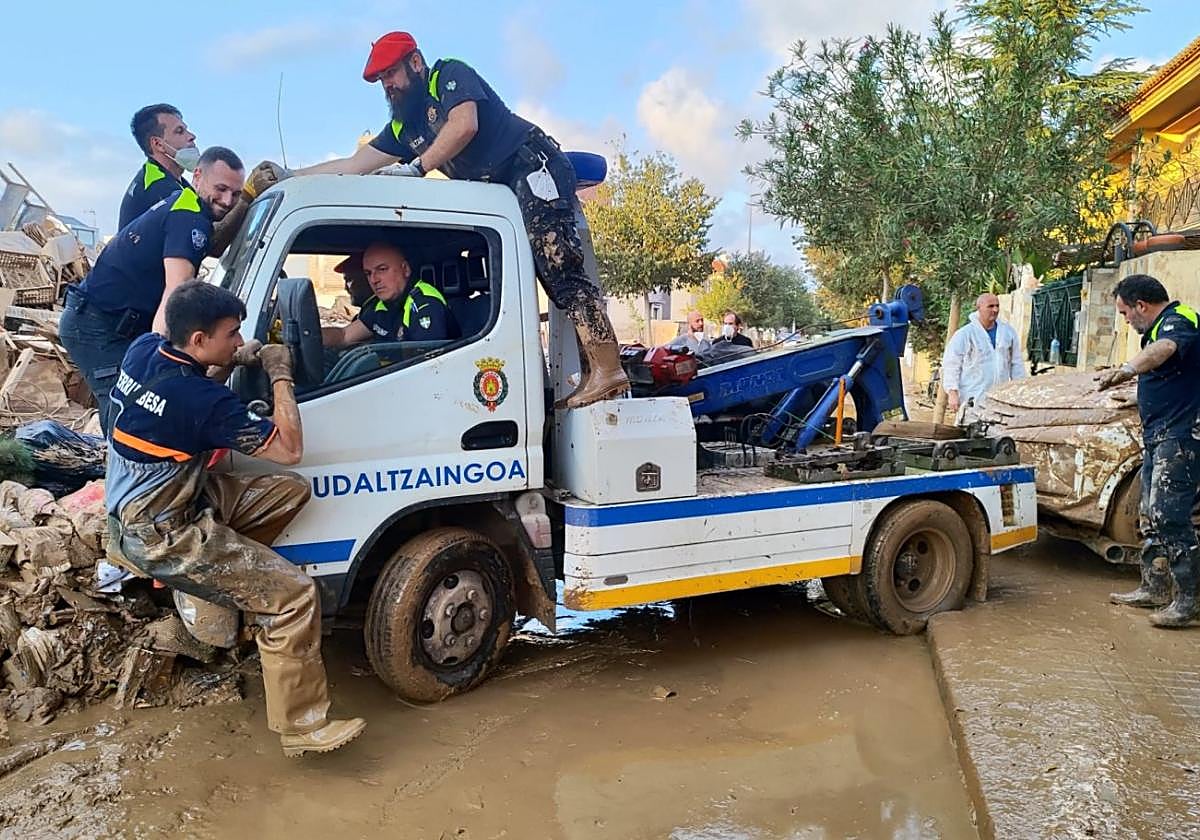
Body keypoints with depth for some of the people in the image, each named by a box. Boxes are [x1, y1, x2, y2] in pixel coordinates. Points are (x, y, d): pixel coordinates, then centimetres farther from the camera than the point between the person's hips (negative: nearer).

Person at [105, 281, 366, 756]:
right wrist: (280, 375, -10)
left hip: (130, 514, 9)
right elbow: (290, 449, -20)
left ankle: (218, 581, 8)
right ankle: (303, 727, -4)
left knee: (291, 490, 3)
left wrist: (239, 359, 4)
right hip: (162, 537, -9)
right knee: (294, 597, -12)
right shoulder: (203, 399, -26)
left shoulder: (144, 348, -3)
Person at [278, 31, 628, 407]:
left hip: (535, 168, -9)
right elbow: (353, 165, 24)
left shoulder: (451, 75, 2)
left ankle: (608, 369, -26)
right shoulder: (403, 127, 24)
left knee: (559, 268, -20)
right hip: (501, 192, 9)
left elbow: (465, 125, -17)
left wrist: (417, 166, -15)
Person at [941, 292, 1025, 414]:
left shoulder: (1009, 332, 11)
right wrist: (953, 393, -14)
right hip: (972, 399, -5)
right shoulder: (964, 334, -4)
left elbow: (1017, 364, 18)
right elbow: (950, 365, -6)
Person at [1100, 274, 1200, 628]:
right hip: (1158, 437, 11)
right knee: (1151, 517, 15)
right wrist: (1126, 375, 46)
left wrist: (1127, 369, -55)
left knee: (1169, 517, -13)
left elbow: (1165, 349, -40)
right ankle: (1154, 588, 25)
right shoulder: (1158, 328, 17)